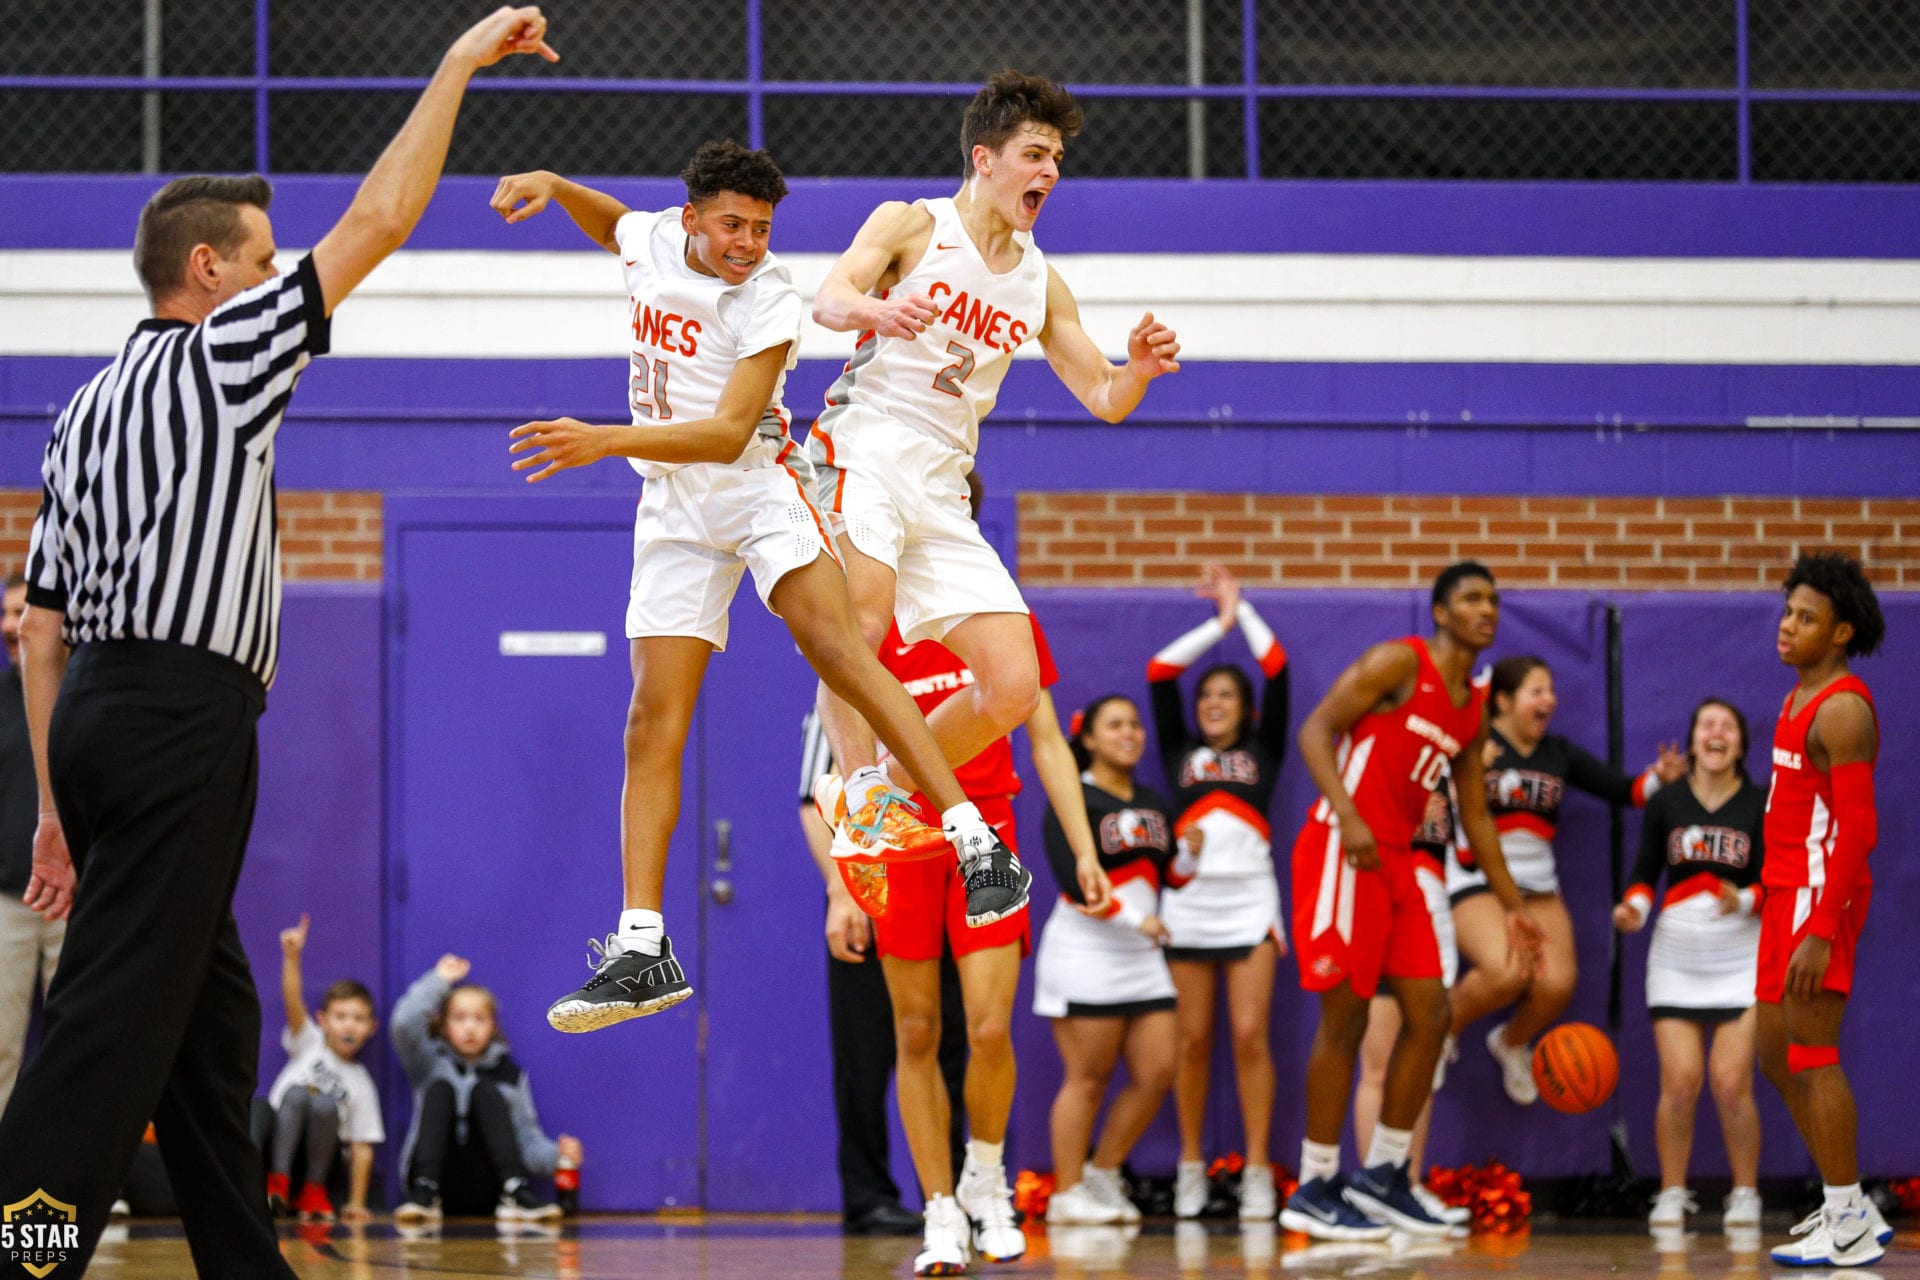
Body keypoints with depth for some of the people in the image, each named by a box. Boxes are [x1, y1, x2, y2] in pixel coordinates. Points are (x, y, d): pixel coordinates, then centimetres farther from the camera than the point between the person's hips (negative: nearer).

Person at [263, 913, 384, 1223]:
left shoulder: (361, 1084, 6)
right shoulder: (309, 1043, 5)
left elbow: (362, 1146, 3)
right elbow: (292, 1000, -14)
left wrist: (356, 1204, -4)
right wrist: (292, 956, -32)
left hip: (318, 1150, 1)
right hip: (281, 1138, -1)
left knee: (325, 1103, -28)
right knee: (297, 1092, -29)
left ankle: (314, 1189, -17)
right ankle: (278, 1181, -31)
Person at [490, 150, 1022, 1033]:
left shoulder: (770, 299, -16)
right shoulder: (653, 241, 1)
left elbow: (731, 433, -24)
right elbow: (614, 225, 28)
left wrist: (603, 442, -33)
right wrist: (553, 186, 9)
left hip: (755, 486, -5)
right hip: (672, 508, 5)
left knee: (832, 645, -29)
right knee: (654, 724, -4)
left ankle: (973, 837, -30)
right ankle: (641, 946, -5)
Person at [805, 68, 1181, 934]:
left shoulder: (1040, 284, 19)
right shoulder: (913, 225, 4)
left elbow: (1102, 398, 20)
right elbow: (830, 296, -13)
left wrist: (1138, 370, -4)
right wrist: (875, 310, -38)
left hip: (940, 496, 6)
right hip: (860, 452, -6)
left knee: (1014, 684, -4)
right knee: (864, 618, -34)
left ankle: (893, 786, 12)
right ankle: (859, 785, -35)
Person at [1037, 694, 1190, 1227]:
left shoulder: (1152, 804, 16)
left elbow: (1170, 878, 17)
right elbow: (1073, 881, -15)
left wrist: (1187, 853, -3)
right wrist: (1133, 919, -19)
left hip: (1142, 960, 7)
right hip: (1085, 955, -7)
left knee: (1157, 1072, 2)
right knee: (1089, 1078, -5)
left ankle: (1103, 1175, 16)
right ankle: (1067, 1196, 3)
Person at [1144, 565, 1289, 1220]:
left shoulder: (1262, 751, 14)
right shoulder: (1180, 752, 15)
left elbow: (1278, 673, 7)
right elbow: (1160, 673, 9)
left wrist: (1241, 609, 12)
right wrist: (1218, 623, 12)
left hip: (1250, 902, -1)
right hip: (1187, 903, 1)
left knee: (1250, 1036, -8)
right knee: (1193, 1041, 0)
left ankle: (1258, 1171, -6)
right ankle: (1190, 1167, 9)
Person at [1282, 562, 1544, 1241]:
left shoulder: (1473, 710, 16)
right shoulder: (1398, 663, -8)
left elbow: (1475, 814, 23)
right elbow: (1315, 731, -14)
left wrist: (1512, 904, 21)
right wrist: (1348, 817, -26)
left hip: (1396, 861, 8)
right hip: (1342, 851, -8)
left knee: (1429, 1014, 5)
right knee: (1344, 1020, -7)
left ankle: (1382, 1177, 15)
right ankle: (1314, 1191, 0)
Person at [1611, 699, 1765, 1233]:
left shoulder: (1761, 806, 0)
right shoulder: (1666, 803, 5)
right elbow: (1645, 872, 10)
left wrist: (1745, 900, -21)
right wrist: (1634, 907, -10)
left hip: (1740, 958, -1)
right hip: (1675, 957, 1)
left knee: (1731, 1084, -10)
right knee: (1679, 1083, -8)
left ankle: (1745, 1195, 7)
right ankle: (1672, 1195, 6)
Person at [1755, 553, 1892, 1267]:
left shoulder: (1842, 710, -16)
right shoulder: (1800, 699, 15)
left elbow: (1856, 830, -21)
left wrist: (1821, 932, -25)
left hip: (1821, 898, -10)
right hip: (1787, 891, 10)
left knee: (1811, 1054, -8)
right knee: (1776, 1055, 13)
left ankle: (1848, 1230, -3)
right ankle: (1848, 1208, 19)